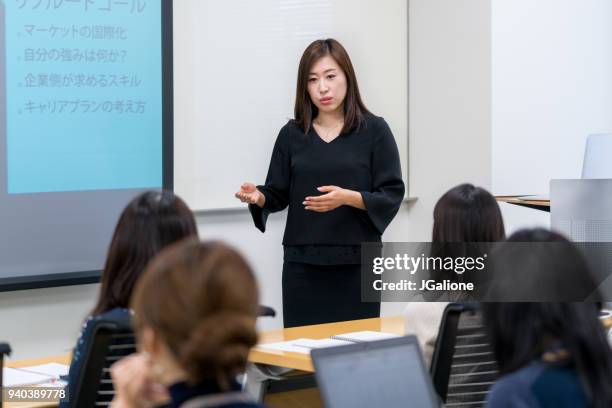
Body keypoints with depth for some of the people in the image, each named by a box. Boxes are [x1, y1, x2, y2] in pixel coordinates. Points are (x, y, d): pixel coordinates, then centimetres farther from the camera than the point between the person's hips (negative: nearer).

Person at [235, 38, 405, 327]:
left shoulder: (374, 130, -1)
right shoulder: (292, 134, 7)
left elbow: (392, 196, -4)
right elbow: (278, 194, 11)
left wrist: (348, 198, -20)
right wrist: (258, 197, -11)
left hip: (356, 263, -2)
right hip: (303, 264, 2)